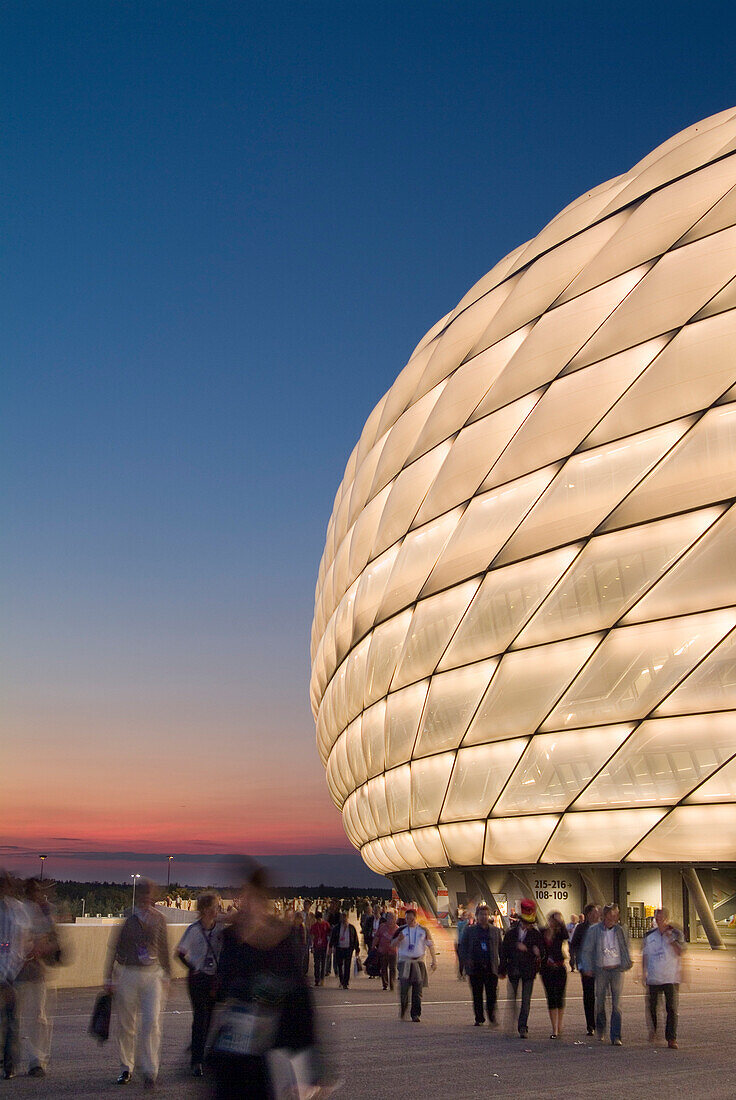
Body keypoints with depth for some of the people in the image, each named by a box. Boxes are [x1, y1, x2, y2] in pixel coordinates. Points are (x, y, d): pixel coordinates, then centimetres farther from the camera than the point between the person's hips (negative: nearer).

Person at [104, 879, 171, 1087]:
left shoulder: (158, 918, 5)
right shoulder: (126, 918, -3)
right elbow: (114, 948, 3)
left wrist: (166, 975, 15)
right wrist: (109, 979, 4)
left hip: (153, 974, 1)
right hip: (127, 974, -1)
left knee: (152, 1022, -9)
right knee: (126, 1024, 8)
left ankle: (150, 1071, -3)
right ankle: (126, 1068, 25)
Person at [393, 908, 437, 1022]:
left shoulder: (423, 930, 6)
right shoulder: (401, 930, 5)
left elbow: (430, 945, 10)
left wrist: (434, 961, 4)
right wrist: (398, 939, -17)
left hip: (419, 961, 1)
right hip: (404, 961, -1)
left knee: (418, 989, 0)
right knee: (404, 987, -9)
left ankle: (416, 1014, 6)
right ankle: (402, 1011, 13)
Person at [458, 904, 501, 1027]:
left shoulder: (495, 930, 9)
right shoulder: (470, 930, 5)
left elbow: (500, 948, 10)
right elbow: (463, 947, 5)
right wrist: (466, 961, -10)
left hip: (491, 967, 0)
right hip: (475, 967, 0)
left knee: (492, 994, -6)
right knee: (477, 995, 7)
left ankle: (492, 1017, 8)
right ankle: (479, 1019, 18)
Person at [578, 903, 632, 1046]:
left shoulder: (619, 930, 3)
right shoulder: (595, 930, -3)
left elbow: (625, 947, 15)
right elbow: (587, 950, 0)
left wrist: (627, 963, 3)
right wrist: (588, 968, -7)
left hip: (617, 970, 1)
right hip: (601, 970, -1)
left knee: (617, 1004, -5)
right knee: (600, 1002, 7)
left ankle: (616, 1036, -2)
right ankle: (600, 1029, 32)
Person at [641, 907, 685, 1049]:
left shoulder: (676, 934, 0)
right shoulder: (649, 935, 8)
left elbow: (680, 952, -12)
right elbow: (645, 955, 14)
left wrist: (671, 939, -23)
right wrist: (643, 973, 10)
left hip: (671, 978, -3)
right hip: (653, 977, 3)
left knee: (672, 1008, -6)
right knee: (652, 1007, 7)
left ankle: (671, 1039, 0)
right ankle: (653, 1032, 28)